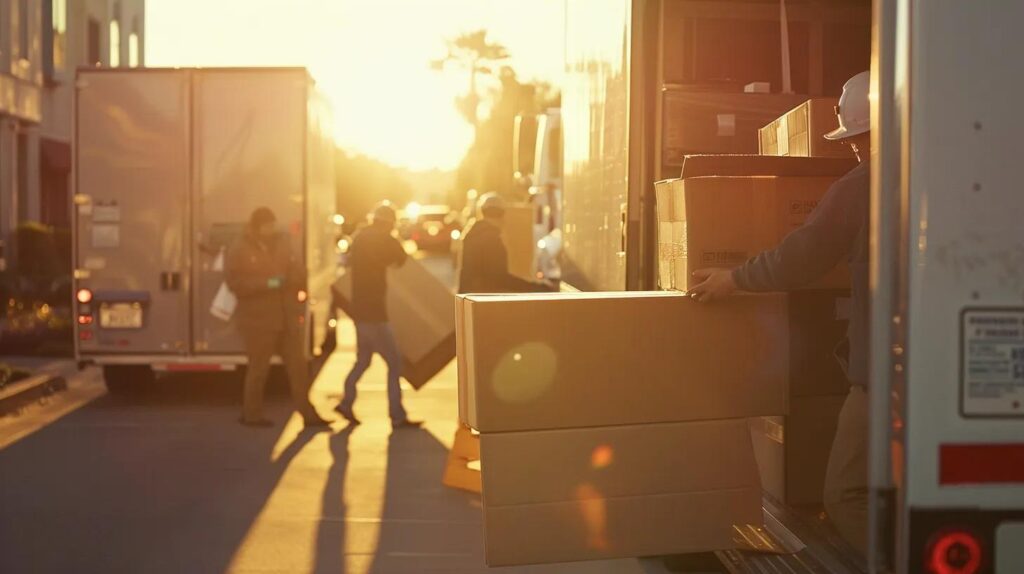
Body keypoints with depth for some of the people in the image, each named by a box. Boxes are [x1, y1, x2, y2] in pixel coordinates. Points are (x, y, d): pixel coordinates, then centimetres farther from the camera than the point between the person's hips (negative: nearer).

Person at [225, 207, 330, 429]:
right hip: (258, 320, -5)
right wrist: (267, 284, -23)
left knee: (298, 366, 4)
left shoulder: (282, 245, 11)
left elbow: (296, 274, 16)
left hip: (287, 319, 6)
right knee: (258, 368, 1)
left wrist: (289, 281, -8)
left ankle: (308, 413, 8)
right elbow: (235, 283, -16)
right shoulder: (239, 251, -5)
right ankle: (251, 415, 15)